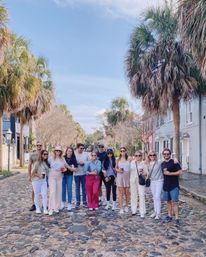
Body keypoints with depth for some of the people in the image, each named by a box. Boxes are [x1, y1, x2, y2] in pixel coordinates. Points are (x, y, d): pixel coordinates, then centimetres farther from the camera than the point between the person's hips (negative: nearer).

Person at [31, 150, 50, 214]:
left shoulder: (46, 163, 5)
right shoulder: (37, 163, -13)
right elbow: (33, 173, -11)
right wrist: (39, 175, -17)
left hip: (44, 181, 5)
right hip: (36, 181, -4)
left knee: (44, 195, -3)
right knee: (37, 195, 8)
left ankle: (45, 209, 1)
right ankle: (37, 208, 21)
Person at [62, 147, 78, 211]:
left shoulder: (73, 159, -4)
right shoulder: (63, 158, -3)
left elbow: (75, 169, -6)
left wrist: (68, 167, -17)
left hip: (69, 175, -1)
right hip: (62, 175, 1)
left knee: (69, 189, 0)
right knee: (63, 189, 8)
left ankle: (69, 204, 10)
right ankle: (63, 202, 24)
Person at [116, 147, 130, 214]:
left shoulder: (128, 159, 0)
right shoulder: (118, 160, 6)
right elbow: (116, 168, 14)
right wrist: (118, 170, -8)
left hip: (127, 177, 0)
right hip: (120, 177, 1)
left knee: (127, 192, 9)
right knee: (121, 193, -1)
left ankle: (126, 206, 27)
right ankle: (121, 208, 3)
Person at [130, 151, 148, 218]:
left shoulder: (143, 163, -1)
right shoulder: (132, 163, 8)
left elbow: (146, 173, 0)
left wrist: (143, 173, -21)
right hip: (133, 180, 3)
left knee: (142, 196, -9)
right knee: (133, 195, 10)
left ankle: (142, 212, -4)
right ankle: (134, 210, 23)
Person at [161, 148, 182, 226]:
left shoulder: (174, 162, -10)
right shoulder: (162, 163, 9)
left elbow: (180, 172, -16)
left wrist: (170, 173, -19)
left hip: (174, 186, -6)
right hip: (166, 186, 6)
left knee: (174, 202, -6)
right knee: (168, 201, 13)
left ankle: (177, 218, -1)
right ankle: (169, 215, 24)